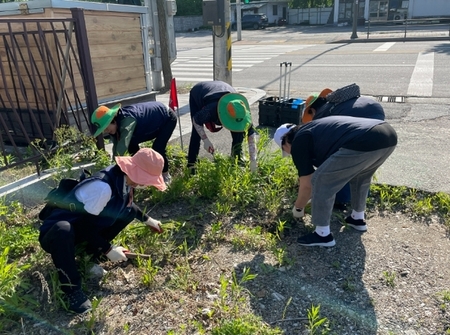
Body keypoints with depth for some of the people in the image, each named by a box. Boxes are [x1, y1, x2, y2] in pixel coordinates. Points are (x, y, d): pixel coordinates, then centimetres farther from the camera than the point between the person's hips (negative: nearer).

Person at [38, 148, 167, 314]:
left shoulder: (123, 179, -9)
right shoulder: (103, 187, -35)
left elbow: (127, 204, 14)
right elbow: (85, 225, -28)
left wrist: (147, 220, 17)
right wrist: (108, 249, -19)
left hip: (81, 228, 8)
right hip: (56, 232, -8)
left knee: (128, 211, -1)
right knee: (63, 231, -42)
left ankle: (91, 253, 6)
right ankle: (72, 289, -21)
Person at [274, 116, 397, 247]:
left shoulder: (299, 142, 10)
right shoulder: (316, 129, 35)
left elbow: (307, 185, 11)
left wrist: (297, 208, 29)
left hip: (364, 143, -10)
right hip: (389, 135, 10)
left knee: (321, 181, 5)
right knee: (361, 176, 35)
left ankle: (323, 235, 14)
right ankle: (358, 219, 45)